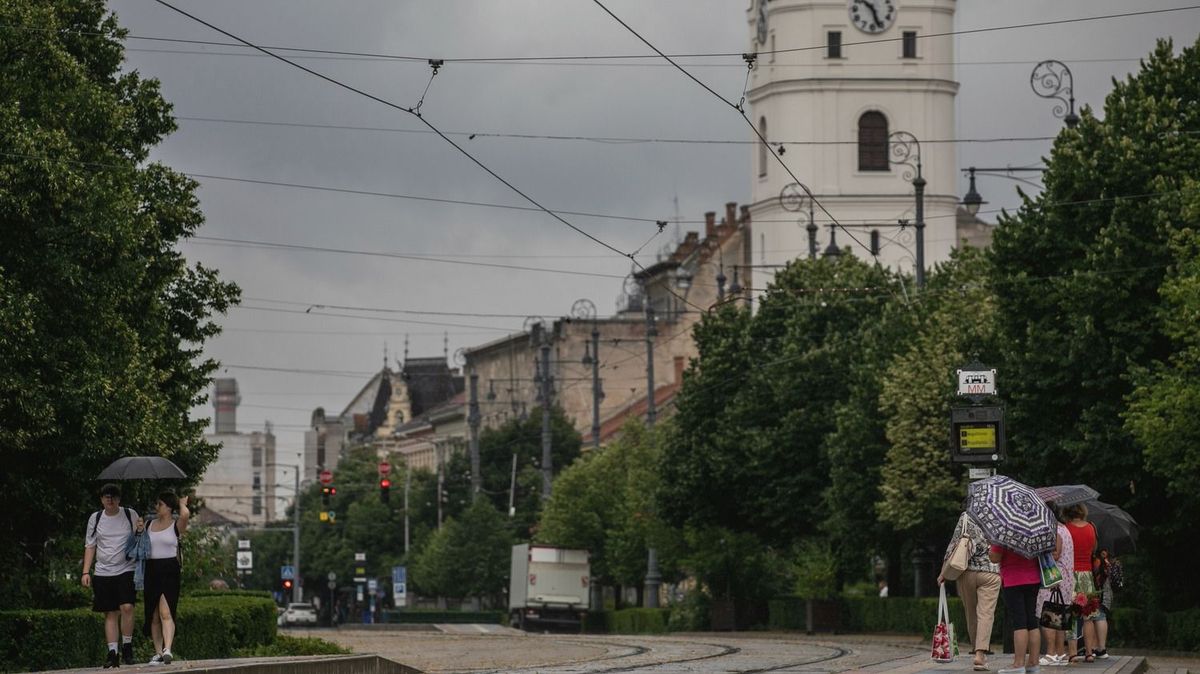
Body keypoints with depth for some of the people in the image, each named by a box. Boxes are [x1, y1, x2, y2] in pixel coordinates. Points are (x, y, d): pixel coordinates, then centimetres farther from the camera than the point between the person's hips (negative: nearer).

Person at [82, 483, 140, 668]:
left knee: (127, 607, -18)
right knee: (110, 613, 2)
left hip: (126, 570, -2)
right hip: (103, 573, 2)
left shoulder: (130, 515, 4)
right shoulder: (95, 518, 8)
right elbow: (90, 546, 11)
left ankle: (127, 647, -4)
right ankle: (112, 653, 3)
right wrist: (86, 572, 4)